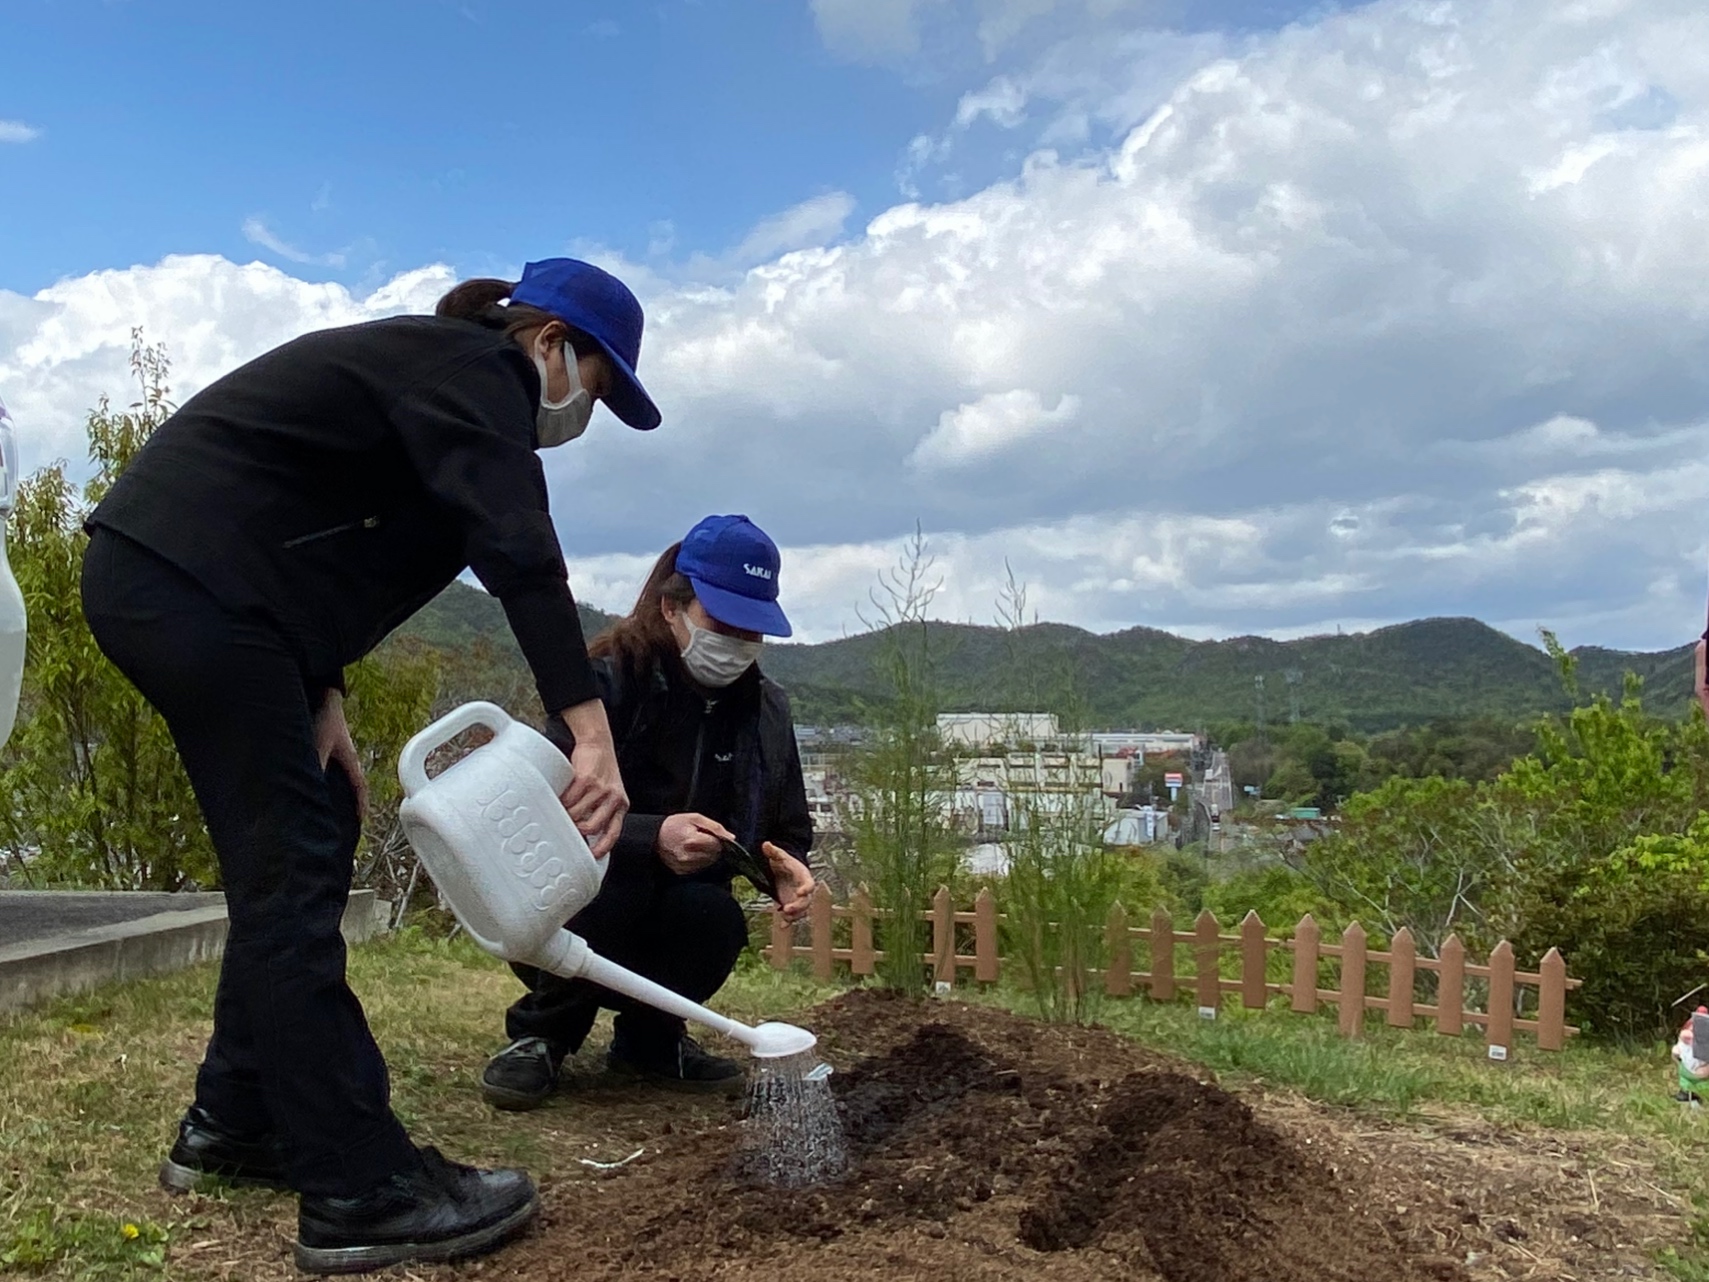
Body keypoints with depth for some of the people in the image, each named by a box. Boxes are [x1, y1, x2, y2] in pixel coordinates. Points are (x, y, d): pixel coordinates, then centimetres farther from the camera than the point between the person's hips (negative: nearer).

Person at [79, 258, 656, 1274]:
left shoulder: (432, 367, 20)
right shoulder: (474, 370, -10)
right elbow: (522, 553, -27)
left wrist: (323, 704, 8)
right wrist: (592, 734, -35)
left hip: (165, 580, 10)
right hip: (189, 584, -10)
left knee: (297, 853, 14)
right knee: (294, 870, -11)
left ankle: (234, 1123, 24)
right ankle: (358, 1191, -6)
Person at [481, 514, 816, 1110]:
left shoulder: (765, 708, -1)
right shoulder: (610, 679, -17)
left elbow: (788, 830, 8)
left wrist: (787, 867, -17)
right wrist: (652, 838, -40)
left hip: (677, 920, 4)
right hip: (572, 911, -3)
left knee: (716, 917, -29)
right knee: (615, 873, -35)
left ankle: (650, 1038, 4)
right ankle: (540, 1034, -7)